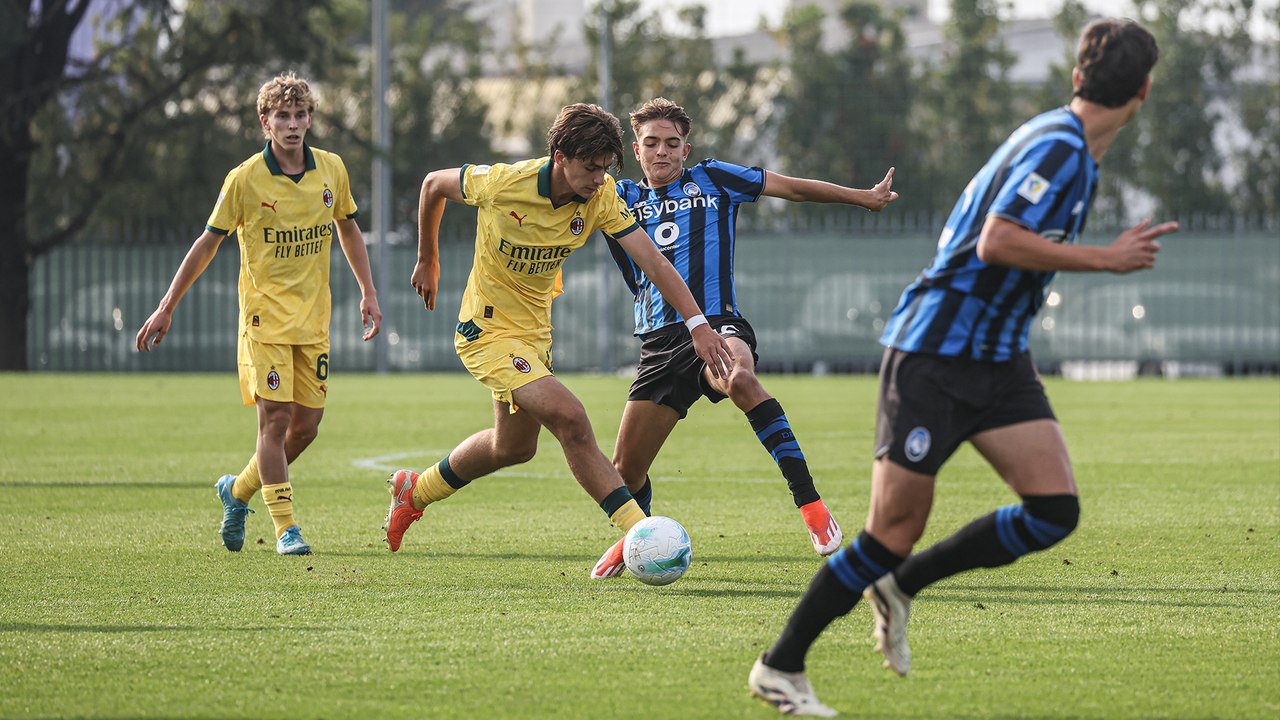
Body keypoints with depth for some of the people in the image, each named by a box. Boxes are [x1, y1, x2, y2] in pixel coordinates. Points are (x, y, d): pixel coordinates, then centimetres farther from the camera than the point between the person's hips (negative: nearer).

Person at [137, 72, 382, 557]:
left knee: (306, 425, 4)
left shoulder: (331, 170, 3)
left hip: (314, 320, 5)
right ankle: (286, 529, -5)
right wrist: (167, 308, -2)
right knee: (275, 420, -10)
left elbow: (347, 228, 19)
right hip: (265, 316, -4)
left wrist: (368, 293, 16)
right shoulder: (245, 179, -8)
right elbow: (209, 242, -2)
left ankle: (238, 490, 27)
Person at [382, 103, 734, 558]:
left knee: (514, 446, 24)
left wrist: (698, 324, -30)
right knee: (570, 420, -24)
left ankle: (415, 491, 47)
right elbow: (433, 185, -5)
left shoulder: (600, 198, -14)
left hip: (535, 331, 7)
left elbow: (653, 262, -19)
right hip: (487, 329, -7)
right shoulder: (502, 184, -24)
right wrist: (427, 262, 7)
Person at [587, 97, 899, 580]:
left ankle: (809, 502, -41)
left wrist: (864, 197, 17)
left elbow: (792, 188, 16)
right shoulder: (622, 198, 17)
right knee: (625, 468, 3)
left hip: (716, 325, -3)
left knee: (740, 379, -41)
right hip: (659, 342, 3)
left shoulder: (712, 180, 12)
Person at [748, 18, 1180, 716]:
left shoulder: (1066, 146, 11)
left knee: (1055, 510, -5)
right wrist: (1108, 258, -22)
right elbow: (996, 242, -28)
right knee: (894, 532, -6)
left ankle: (901, 586, 11)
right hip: (934, 352, -9)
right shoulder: (1058, 148, -18)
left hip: (998, 360, 9)